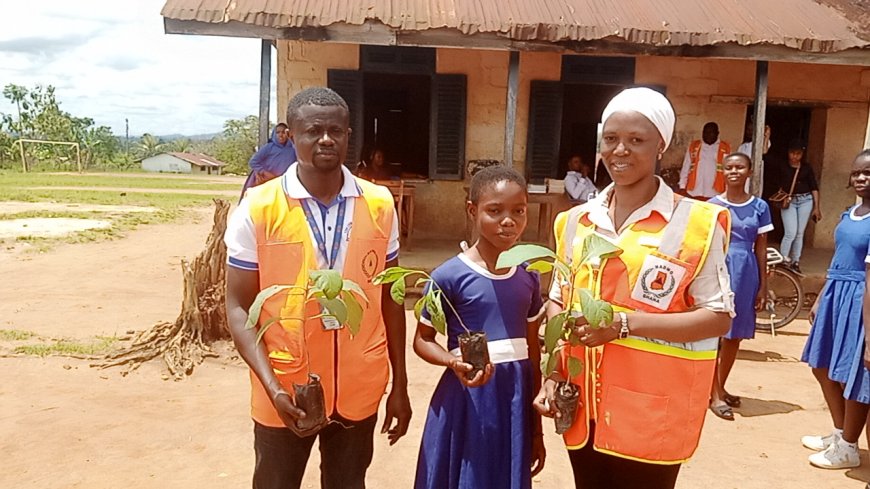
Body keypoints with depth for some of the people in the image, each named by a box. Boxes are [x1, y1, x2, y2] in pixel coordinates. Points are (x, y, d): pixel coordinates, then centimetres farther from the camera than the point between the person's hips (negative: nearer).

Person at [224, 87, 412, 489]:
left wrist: (399, 385, 6)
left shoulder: (380, 205, -3)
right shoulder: (257, 208, -10)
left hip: (359, 392, 2)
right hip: (285, 395, -2)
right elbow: (239, 307, -7)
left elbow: (390, 300, 4)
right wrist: (272, 388, -18)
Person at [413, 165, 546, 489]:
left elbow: (532, 351, 9)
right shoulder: (450, 275, -11)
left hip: (515, 402, 4)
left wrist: (536, 426, 12)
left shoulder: (529, 276, 3)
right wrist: (455, 362, -24)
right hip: (466, 401, -4)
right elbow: (423, 339, -3)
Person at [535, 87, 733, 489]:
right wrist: (553, 374, 1)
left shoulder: (696, 223, -8)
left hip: (651, 414, -4)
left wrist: (626, 323, -20)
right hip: (584, 407, 4)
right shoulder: (576, 221, 6)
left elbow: (718, 317, -9)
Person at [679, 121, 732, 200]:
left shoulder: (725, 148, 5)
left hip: (714, 195, -1)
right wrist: (682, 187, 4)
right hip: (693, 193, 1)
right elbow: (685, 168, 10)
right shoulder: (693, 146, 9)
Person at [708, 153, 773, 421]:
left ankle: (721, 388, 26)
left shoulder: (760, 207, 5)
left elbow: (761, 249, 6)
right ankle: (715, 395, 5)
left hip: (746, 273, 3)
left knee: (735, 334, 10)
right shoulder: (712, 205, -1)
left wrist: (763, 285, 4)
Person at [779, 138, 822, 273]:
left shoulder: (807, 168, 5)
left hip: (805, 201, 3)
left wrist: (817, 207, 3)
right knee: (791, 233, -9)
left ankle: (795, 262, 15)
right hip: (788, 201, -3)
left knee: (800, 233, 7)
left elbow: (814, 187, 7)